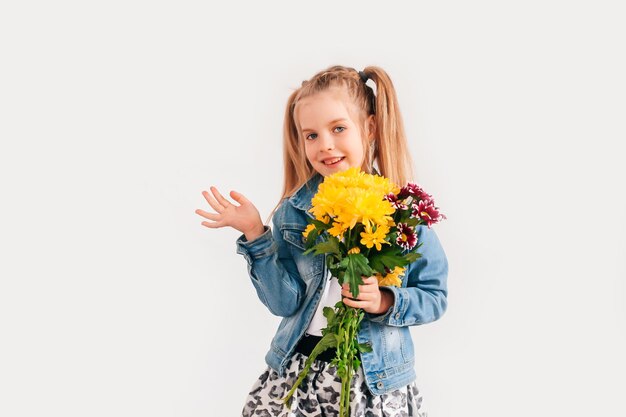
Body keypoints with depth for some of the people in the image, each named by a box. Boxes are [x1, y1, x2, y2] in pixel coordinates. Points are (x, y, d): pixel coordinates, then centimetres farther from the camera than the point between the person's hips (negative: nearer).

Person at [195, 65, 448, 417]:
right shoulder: (293, 212, -2)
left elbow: (435, 296, -2)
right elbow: (285, 302, -6)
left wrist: (386, 302, -20)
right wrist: (255, 235, -14)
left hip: (376, 378, -1)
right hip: (297, 370, 2)